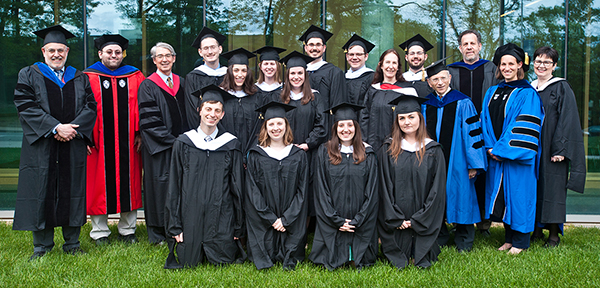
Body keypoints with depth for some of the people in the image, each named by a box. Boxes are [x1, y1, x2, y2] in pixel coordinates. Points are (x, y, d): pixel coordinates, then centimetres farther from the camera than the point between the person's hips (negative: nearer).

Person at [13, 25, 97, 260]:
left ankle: (72, 243, 15)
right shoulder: (29, 75, 7)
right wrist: (56, 127, -16)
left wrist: (72, 128, -12)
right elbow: (26, 107, -5)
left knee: (73, 192, 4)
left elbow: (90, 106, 5)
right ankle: (42, 247, 13)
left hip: (73, 147, 2)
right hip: (41, 146, -2)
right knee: (41, 193, 1)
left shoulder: (80, 78, 14)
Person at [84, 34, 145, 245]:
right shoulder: (88, 77, 3)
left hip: (128, 141, 2)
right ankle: (100, 232, 17)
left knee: (128, 183, 6)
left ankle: (127, 230, 19)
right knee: (99, 184, 4)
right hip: (98, 142, -2)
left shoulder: (135, 77, 8)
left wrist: (140, 133, -1)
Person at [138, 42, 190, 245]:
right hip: (158, 146, -4)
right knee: (160, 182, -3)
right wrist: (171, 140, -14)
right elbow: (149, 121, -9)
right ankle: (157, 233, 8)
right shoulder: (148, 86, -1)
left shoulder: (181, 83, 13)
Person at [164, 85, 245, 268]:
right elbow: (174, 186, 3)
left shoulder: (231, 145, 3)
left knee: (223, 260, -4)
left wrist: (238, 227, 3)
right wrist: (175, 226, -2)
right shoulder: (183, 143, 2)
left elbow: (237, 186, 5)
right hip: (190, 216, 0)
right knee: (188, 261, -1)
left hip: (222, 216, 0)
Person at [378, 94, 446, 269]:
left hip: (422, 225, 0)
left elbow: (437, 190, -2)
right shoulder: (388, 150, 3)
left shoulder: (433, 150, 1)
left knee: (422, 262, 2)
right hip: (395, 226, 0)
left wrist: (418, 220, -8)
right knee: (398, 262, 3)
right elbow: (384, 187, -1)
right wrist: (396, 219, -9)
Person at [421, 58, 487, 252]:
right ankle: (439, 237, 24)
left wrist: (473, 164, -10)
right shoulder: (426, 105, 8)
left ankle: (463, 241, 18)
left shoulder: (463, 103, -4)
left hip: (456, 163, -3)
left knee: (460, 197, 3)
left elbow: (472, 134, -6)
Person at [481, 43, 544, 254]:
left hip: (517, 156, -6)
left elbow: (525, 127, -13)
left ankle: (520, 241, 12)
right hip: (495, 155, 6)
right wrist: (490, 147, -4)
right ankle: (509, 238, 22)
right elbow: (485, 120, 10)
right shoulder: (492, 93, 12)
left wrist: (502, 149, -16)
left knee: (517, 193, -1)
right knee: (501, 195, 9)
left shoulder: (527, 94, -7)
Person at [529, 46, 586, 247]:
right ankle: (537, 230, 16)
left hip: (552, 148, -5)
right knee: (534, 187, 6)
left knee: (553, 185, -2)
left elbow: (567, 120, -9)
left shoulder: (562, 88, -3)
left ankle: (554, 234, 7)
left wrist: (560, 149, -16)